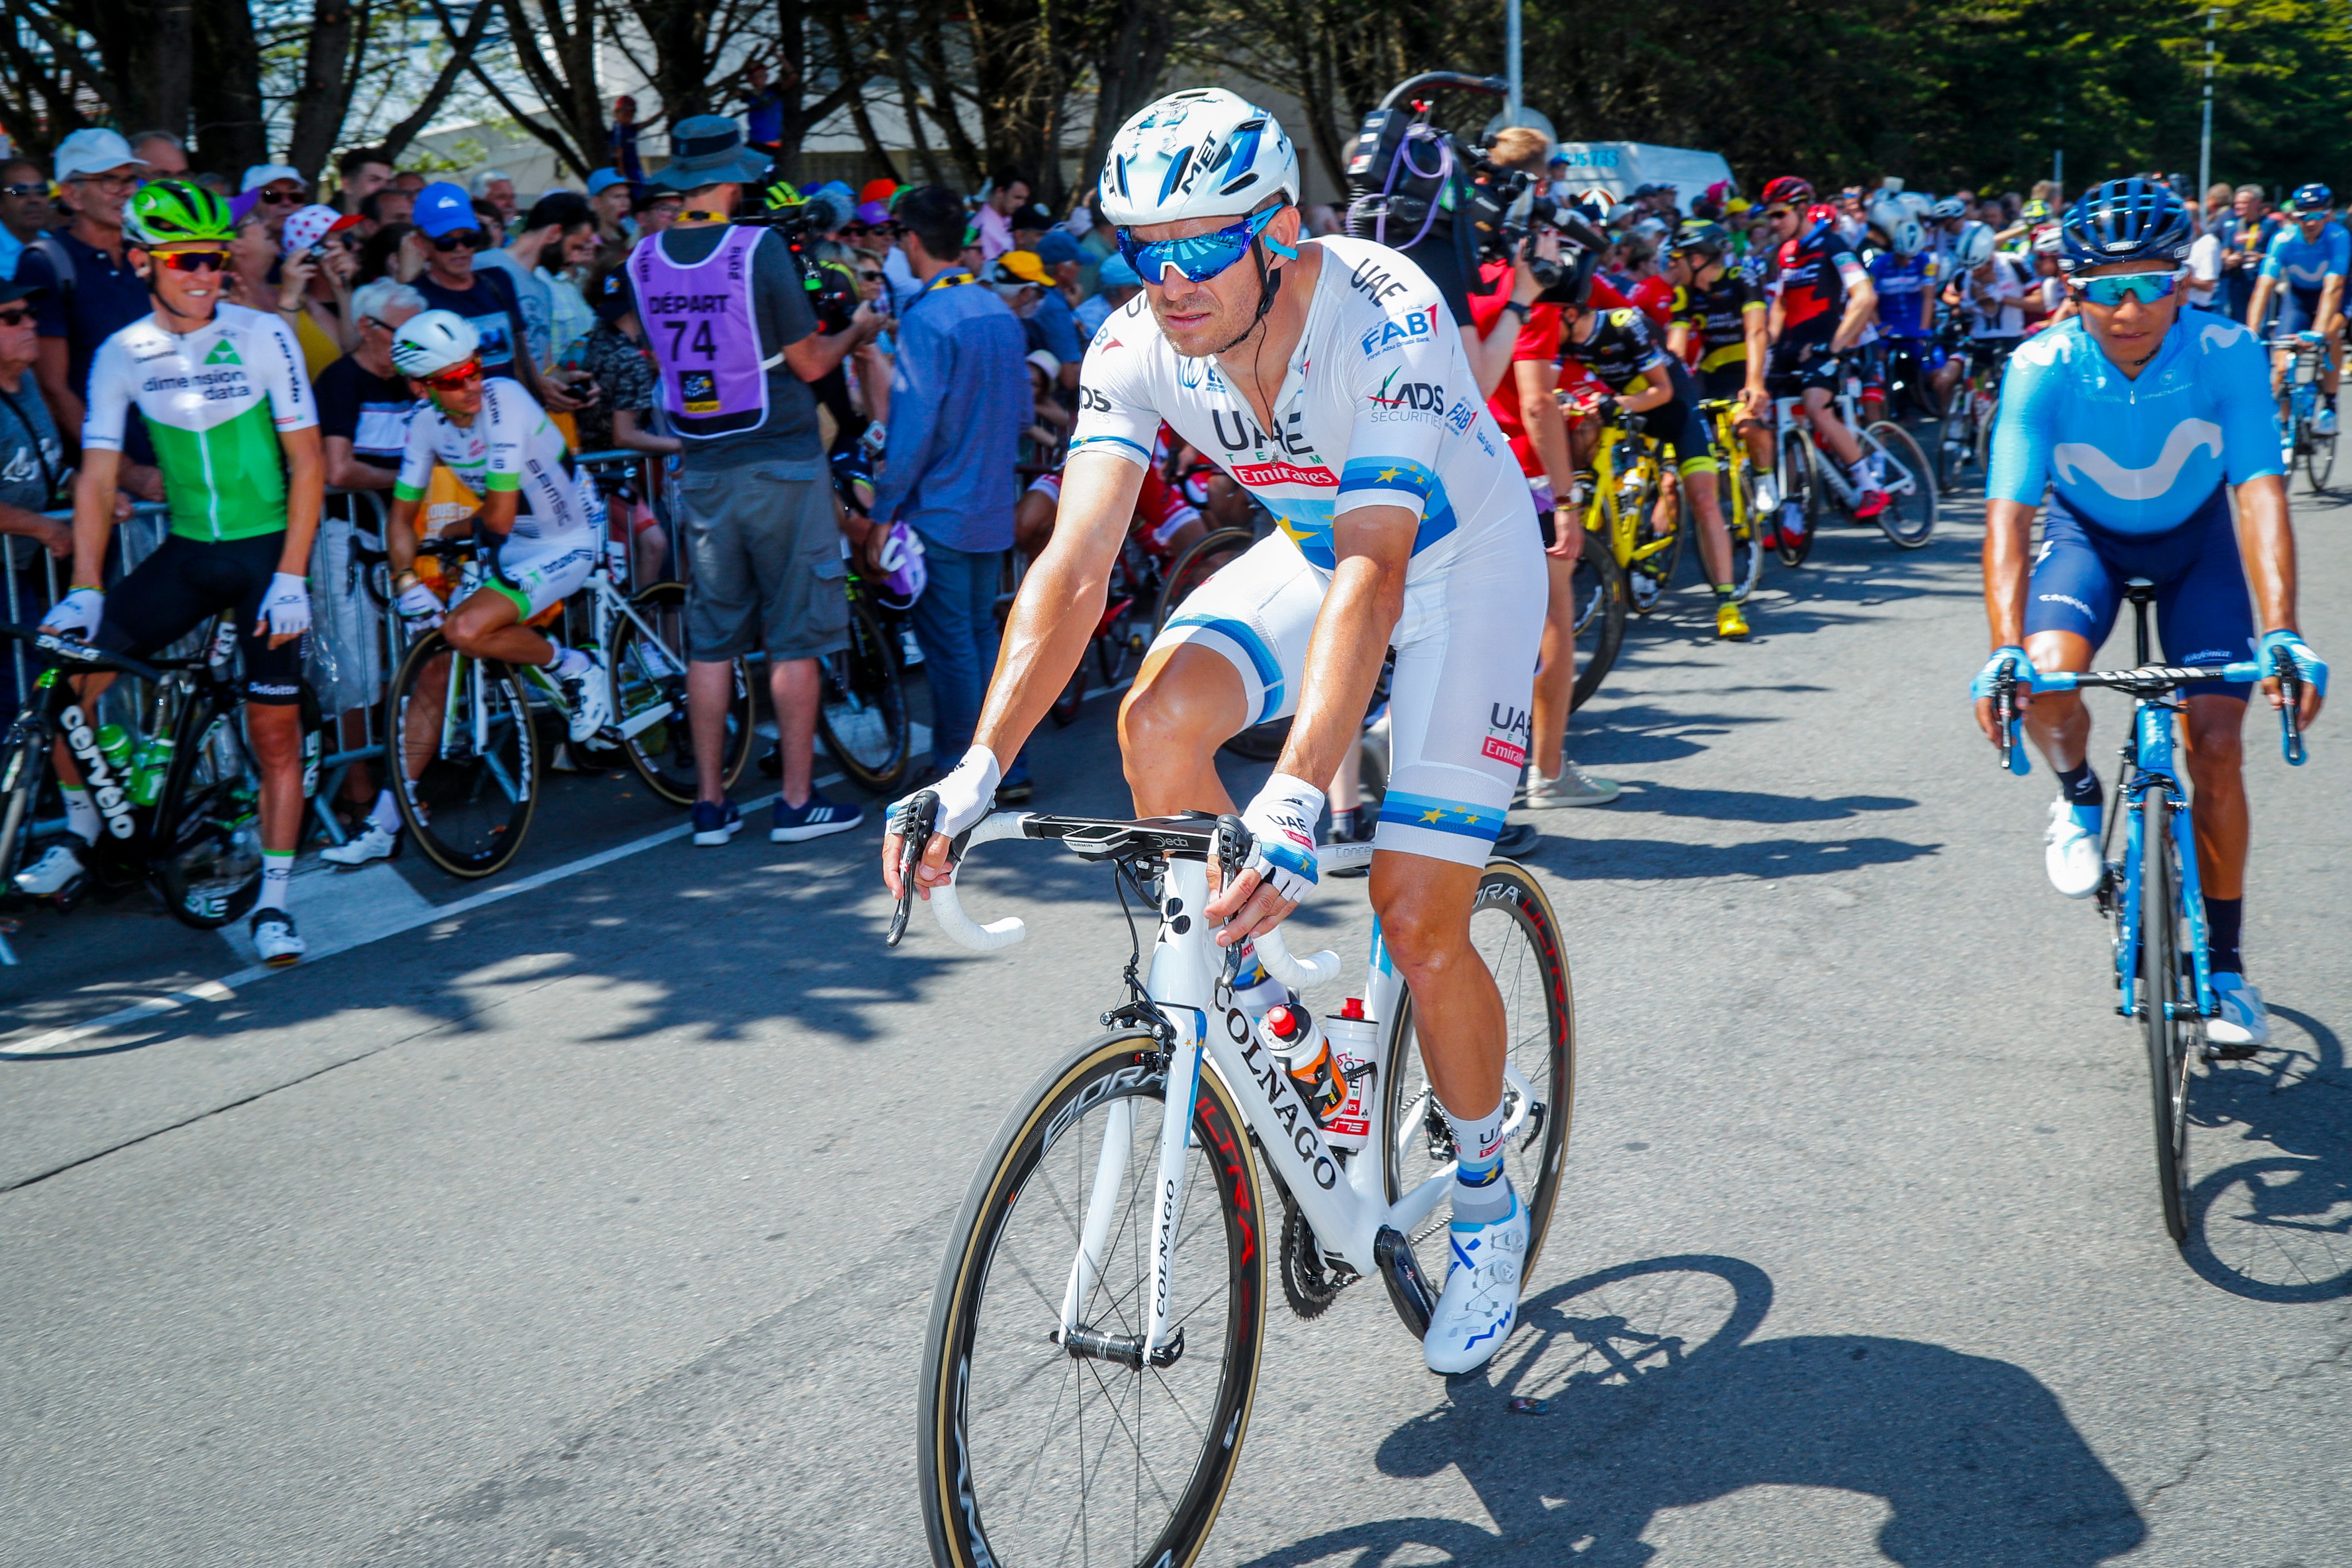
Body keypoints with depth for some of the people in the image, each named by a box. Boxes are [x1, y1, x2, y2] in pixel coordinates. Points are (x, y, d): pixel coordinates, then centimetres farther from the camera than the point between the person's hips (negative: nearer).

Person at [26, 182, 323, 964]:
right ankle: (81, 832, 14)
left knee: (275, 729, -4)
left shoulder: (263, 335, -7)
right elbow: (97, 478, -3)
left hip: (266, 551, -2)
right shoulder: (122, 355, -1)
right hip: (186, 552, 3)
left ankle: (273, 901, 9)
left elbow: (307, 463, -8)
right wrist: (84, 590, -14)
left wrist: (291, 577, -14)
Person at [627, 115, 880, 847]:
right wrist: (859, 329, 11)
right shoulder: (759, 249, -13)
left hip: (702, 471, 5)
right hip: (779, 464, -5)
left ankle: (710, 803, 14)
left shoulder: (643, 261, 1)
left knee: (710, 641, 10)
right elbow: (809, 363, -7)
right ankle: (798, 801, 7)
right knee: (793, 639, 3)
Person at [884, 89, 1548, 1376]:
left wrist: (1294, 800, -57)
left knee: (1418, 924, -10)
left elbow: (1373, 572, -45)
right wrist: (978, 770, -42)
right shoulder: (1138, 347, -21)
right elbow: (1075, 566, -28)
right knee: (1159, 716, -26)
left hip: (1458, 561, -4)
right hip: (1310, 548, 5)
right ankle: (1245, 987, 0)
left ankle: (1487, 1204, 15)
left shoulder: (1385, 318, -35)